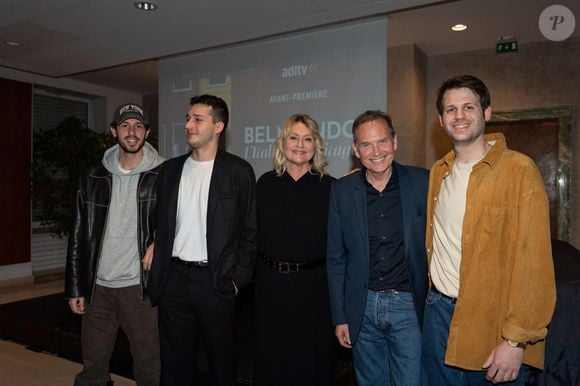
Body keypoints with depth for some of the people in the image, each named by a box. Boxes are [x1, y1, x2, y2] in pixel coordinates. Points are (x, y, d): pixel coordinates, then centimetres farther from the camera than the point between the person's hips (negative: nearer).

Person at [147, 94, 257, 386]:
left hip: (215, 281, -3)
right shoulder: (171, 169, 7)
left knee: (221, 359, 13)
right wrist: (157, 276, 5)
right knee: (175, 361, 17)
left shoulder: (238, 171, -5)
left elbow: (250, 230, -4)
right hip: (174, 278, 4)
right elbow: (160, 224, 10)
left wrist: (238, 278, -7)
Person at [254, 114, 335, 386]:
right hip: (270, 282, 2)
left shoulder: (329, 187, -5)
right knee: (270, 355, 16)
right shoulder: (266, 183, 2)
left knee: (310, 355, 13)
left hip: (312, 284, -2)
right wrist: (254, 270, 0)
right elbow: (253, 233, 6)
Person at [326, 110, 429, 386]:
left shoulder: (423, 182, -6)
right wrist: (339, 317, 3)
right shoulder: (342, 191, -1)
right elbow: (336, 258, 3)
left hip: (409, 305, -2)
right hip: (363, 307, 2)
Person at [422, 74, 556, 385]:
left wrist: (516, 339, -17)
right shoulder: (438, 172, 7)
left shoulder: (519, 170, -12)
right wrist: (434, 296, 8)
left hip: (491, 319, -5)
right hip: (438, 310, 5)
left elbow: (533, 261, -15)